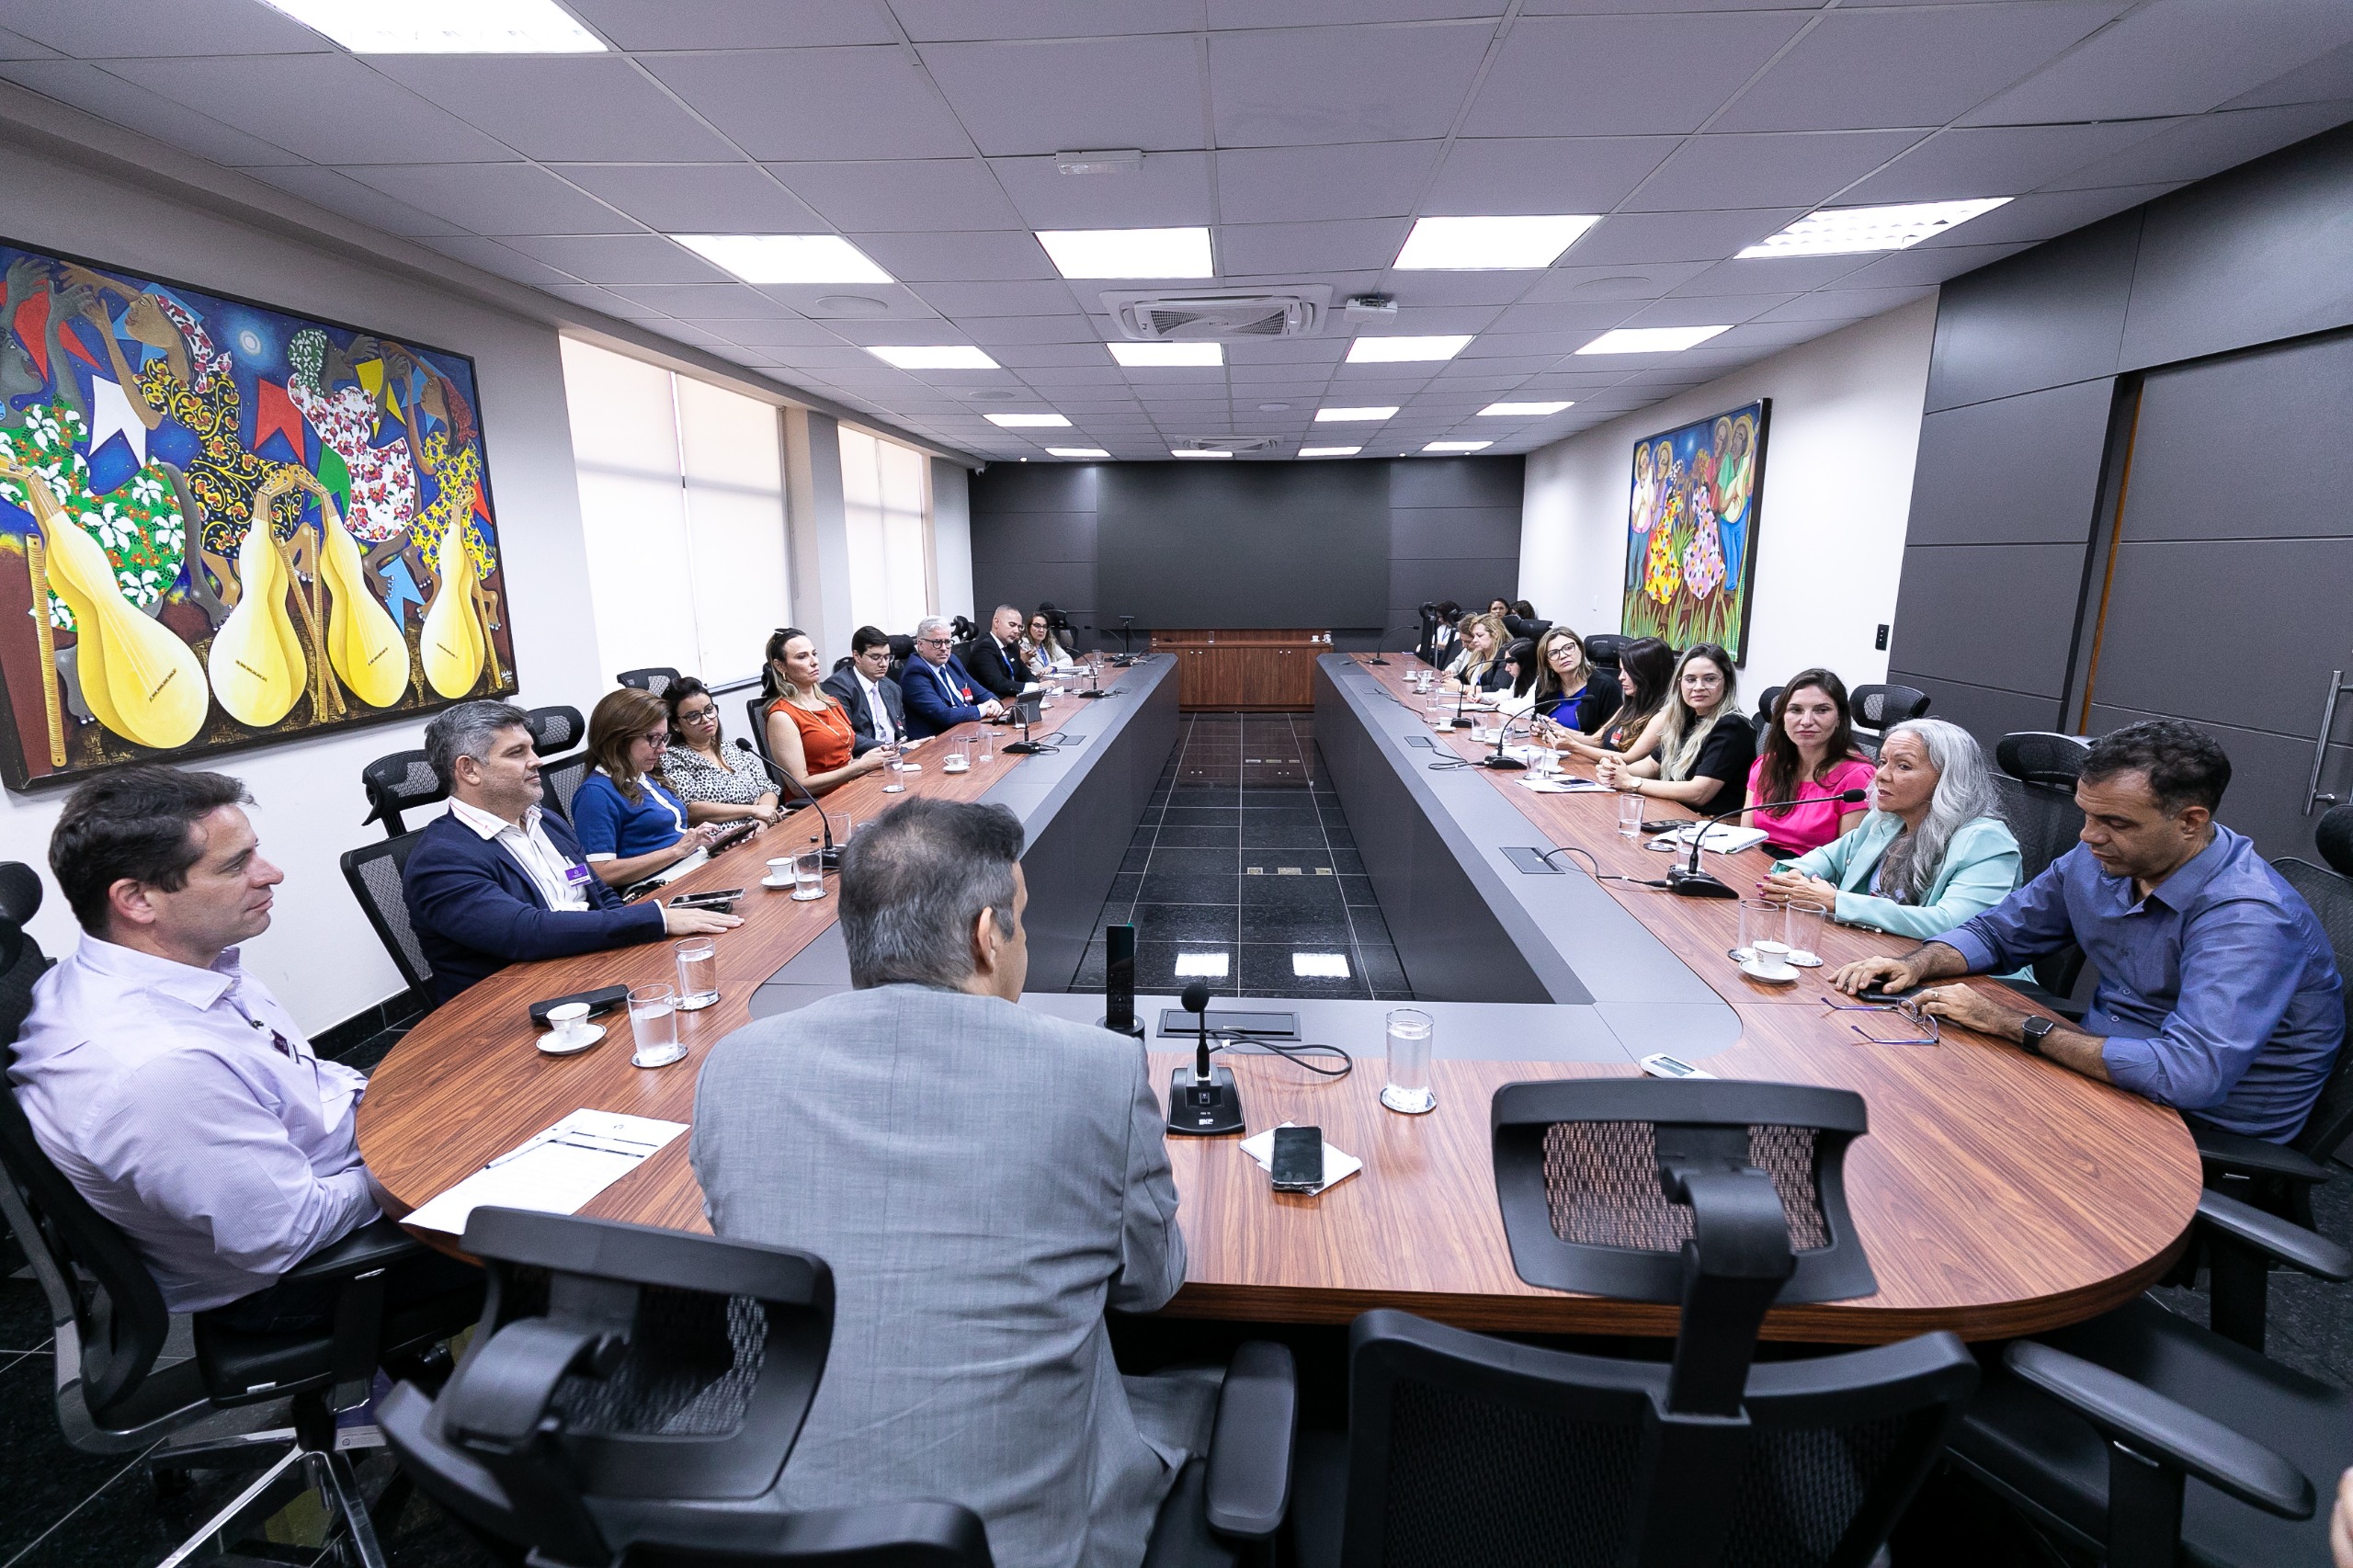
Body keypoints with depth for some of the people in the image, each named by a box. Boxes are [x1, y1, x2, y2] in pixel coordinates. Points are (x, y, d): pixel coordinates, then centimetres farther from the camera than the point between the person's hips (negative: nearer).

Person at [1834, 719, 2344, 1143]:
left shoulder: (2249, 916, -25)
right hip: (2104, 1070, 7)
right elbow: (1995, 931, 10)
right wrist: (1917, 964, -11)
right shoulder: (2094, 861, -3)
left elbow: (2188, 1075, -36)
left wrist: (2012, 1023, -30)